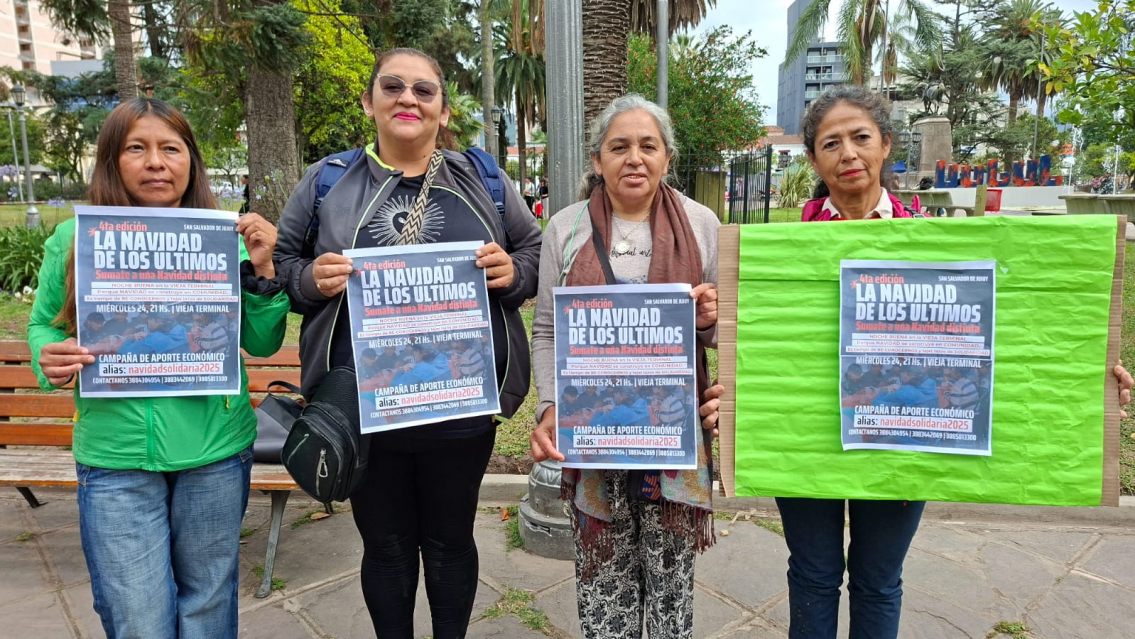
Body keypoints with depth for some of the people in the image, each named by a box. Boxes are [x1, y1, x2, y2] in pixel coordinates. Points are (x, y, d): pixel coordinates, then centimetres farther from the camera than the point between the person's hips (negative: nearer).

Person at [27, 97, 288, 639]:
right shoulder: (71, 239, -1)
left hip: (216, 451, 1)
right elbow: (43, 325, 11)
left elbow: (261, 344, 1)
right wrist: (50, 359, -11)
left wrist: (261, 270, -13)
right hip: (115, 456, 0)